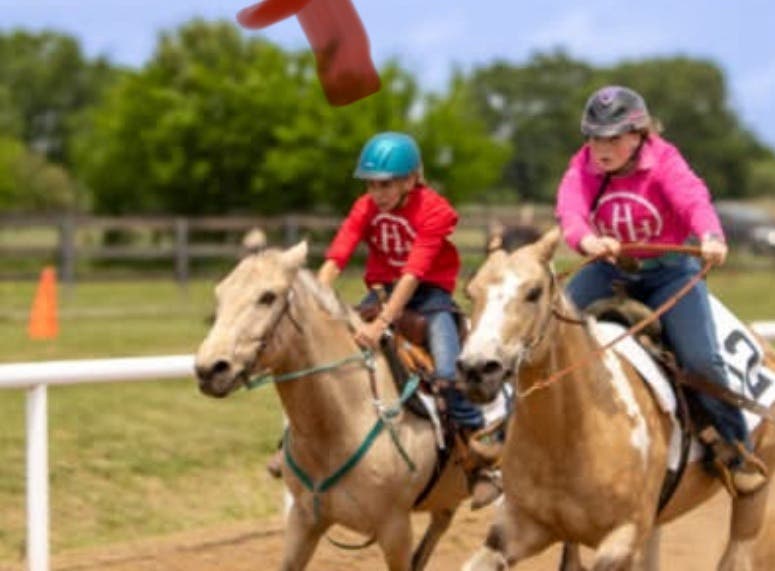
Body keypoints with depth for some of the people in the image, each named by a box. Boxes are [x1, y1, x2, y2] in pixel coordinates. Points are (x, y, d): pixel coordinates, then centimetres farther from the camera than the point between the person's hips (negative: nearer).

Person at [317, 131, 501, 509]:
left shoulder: (432, 211, -17)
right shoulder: (366, 209, -2)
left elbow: (413, 274, -28)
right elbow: (335, 258, -14)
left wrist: (382, 323, -39)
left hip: (428, 293, -5)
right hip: (383, 290, 5)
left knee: (447, 372, -26)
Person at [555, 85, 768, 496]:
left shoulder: (663, 162, -16)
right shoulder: (584, 167, -9)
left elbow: (692, 198, -35)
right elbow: (570, 206, -28)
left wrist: (711, 236, -58)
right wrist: (585, 239, -53)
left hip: (667, 272, -3)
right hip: (608, 271, 3)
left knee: (700, 359, -16)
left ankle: (739, 449, 4)